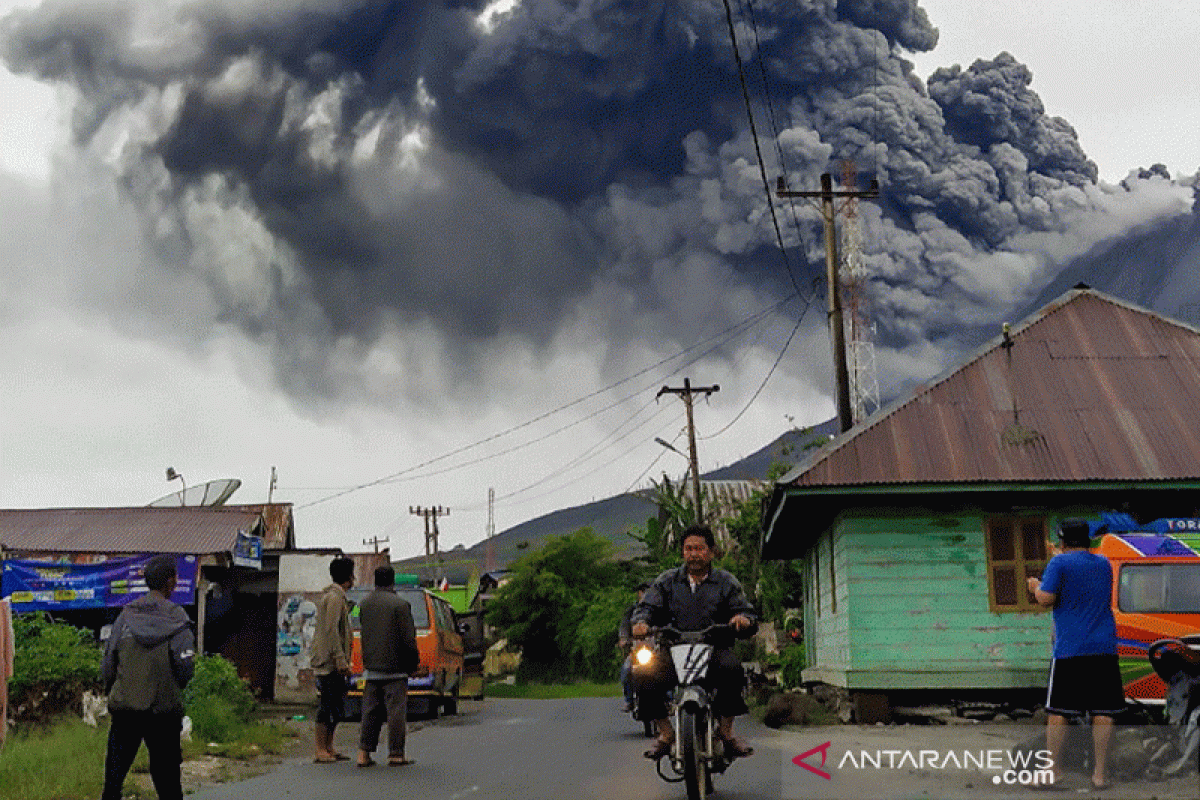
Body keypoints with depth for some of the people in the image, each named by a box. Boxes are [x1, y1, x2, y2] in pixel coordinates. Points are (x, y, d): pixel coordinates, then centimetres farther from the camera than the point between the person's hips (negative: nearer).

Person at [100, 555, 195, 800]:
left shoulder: (126, 615, 2)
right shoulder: (176, 618, -6)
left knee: (114, 773, 9)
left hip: (124, 707, 2)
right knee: (167, 779, 6)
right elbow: (185, 665, -12)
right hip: (164, 709, -2)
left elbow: (108, 663, 3)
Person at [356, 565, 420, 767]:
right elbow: (408, 638, -11)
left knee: (370, 711, 9)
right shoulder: (400, 604, -11)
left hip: (371, 667, 6)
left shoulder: (364, 603, 8)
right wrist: (414, 662, -1)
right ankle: (396, 754, 2)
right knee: (396, 711, 0)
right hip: (394, 667, -5)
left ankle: (364, 753, 7)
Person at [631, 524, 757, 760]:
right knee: (646, 680, -27)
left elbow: (748, 612, 8)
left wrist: (743, 618, -18)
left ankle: (726, 729, -14)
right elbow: (647, 606, 8)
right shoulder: (667, 581, 17)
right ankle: (666, 733, -4)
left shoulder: (726, 582, 14)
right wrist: (641, 621, -16)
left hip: (714, 648, -1)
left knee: (732, 670, -35)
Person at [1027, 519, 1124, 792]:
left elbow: (1046, 599, -11)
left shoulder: (1060, 563, -3)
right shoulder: (1104, 564, 14)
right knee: (1102, 712, 3)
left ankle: (1052, 770, 3)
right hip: (1104, 647, 4)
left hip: (1069, 649, -4)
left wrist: (1035, 587, 10)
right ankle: (1100, 774, 4)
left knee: (1058, 711, 2)